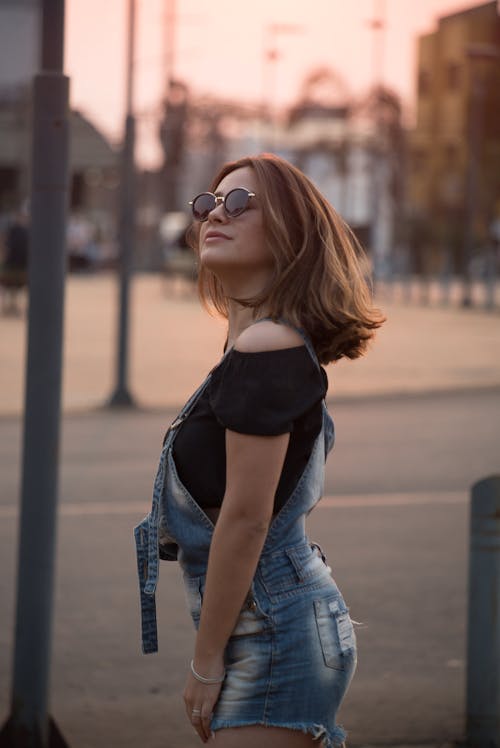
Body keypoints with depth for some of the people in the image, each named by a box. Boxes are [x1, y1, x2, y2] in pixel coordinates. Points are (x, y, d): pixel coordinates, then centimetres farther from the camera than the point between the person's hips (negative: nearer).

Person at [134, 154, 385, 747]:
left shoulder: (265, 350, -17)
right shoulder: (267, 345, 13)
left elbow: (246, 518, -20)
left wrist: (206, 661, -14)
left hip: (275, 635, -10)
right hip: (285, 628, 10)